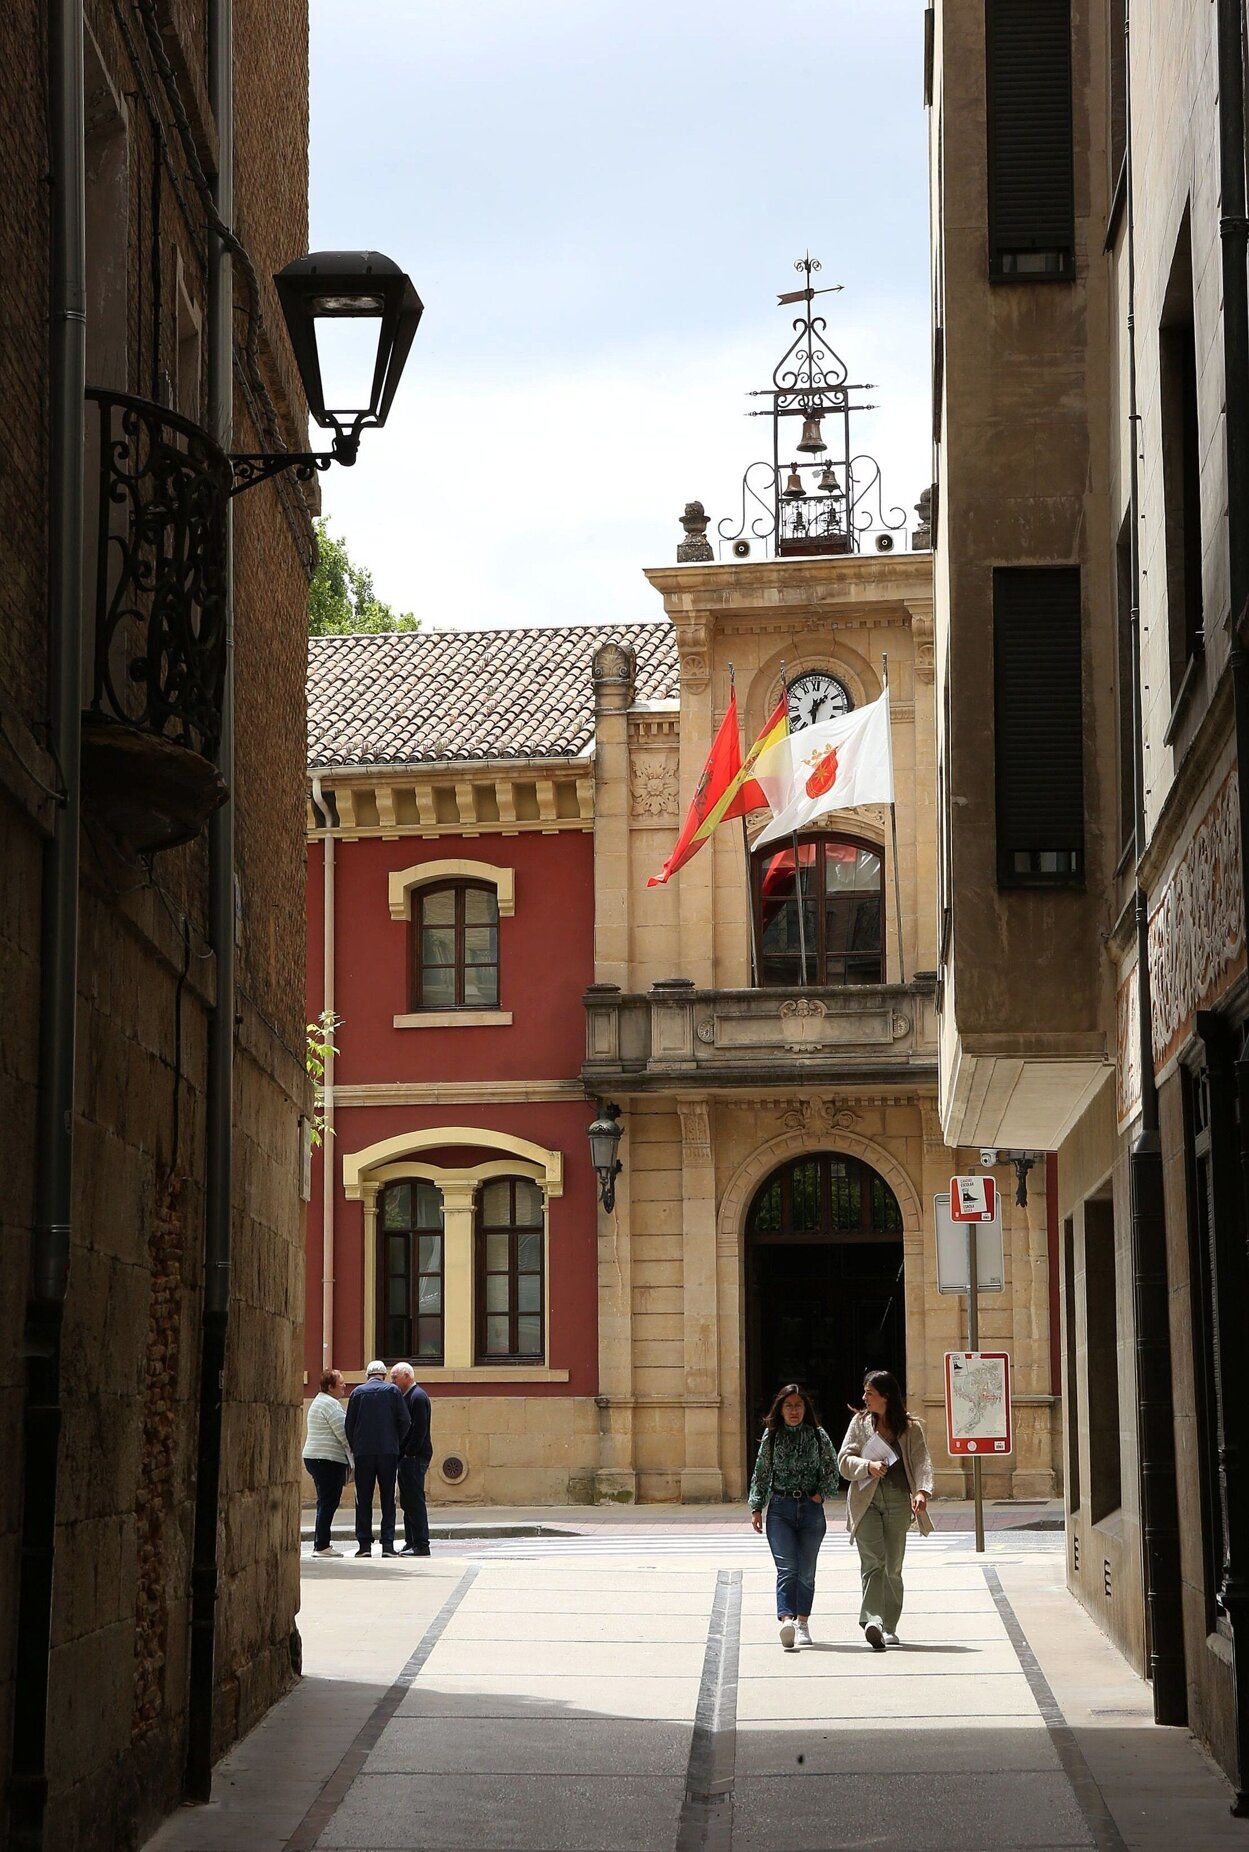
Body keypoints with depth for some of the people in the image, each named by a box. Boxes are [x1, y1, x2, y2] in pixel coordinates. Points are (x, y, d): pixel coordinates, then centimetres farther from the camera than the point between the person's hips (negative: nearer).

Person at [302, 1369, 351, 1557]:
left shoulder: (319, 1401, 21)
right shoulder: (331, 1404, -12)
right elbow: (343, 1433, -16)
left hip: (314, 1457, 10)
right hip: (328, 1459, -10)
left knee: (325, 1502, 14)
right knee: (329, 1502, -8)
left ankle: (320, 1543, 16)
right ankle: (322, 1545, -9)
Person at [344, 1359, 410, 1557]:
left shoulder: (358, 1392, 4)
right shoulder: (392, 1391, 2)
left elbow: (349, 1424, 3)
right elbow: (405, 1421, -3)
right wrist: (396, 1443, 10)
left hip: (363, 1452, 0)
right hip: (388, 1452, 0)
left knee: (364, 1500, 4)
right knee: (388, 1499, 4)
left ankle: (365, 1544, 0)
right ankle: (387, 1544, -2)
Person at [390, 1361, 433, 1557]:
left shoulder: (418, 1397, -13)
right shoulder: (407, 1396, 18)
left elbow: (420, 1429, -19)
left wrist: (409, 1453, -18)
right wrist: (401, 1454, 14)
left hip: (414, 1457, -10)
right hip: (406, 1457, 10)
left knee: (415, 1501, -9)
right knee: (407, 1502, 11)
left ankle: (421, 1545, -8)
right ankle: (411, 1543, 15)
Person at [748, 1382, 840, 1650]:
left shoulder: (818, 1435, 5)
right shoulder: (771, 1435, 6)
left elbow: (832, 1470, 10)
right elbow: (761, 1473, 10)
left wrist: (821, 1493, -4)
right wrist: (756, 1507, 6)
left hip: (811, 1508, 1)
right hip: (780, 1507, -1)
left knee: (806, 1571, 4)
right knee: (786, 1568, -15)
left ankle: (803, 1623, 15)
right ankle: (787, 1620, -29)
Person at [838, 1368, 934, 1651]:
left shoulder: (910, 1427, 7)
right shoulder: (860, 1423, 11)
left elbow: (921, 1461, -3)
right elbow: (844, 1460, 7)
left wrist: (922, 1492, -21)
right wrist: (868, 1466, -13)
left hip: (898, 1500, 0)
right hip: (865, 1499, 0)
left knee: (893, 1566, 3)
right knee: (873, 1561, -16)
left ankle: (889, 1627, 13)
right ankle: (872, 1621, -29)